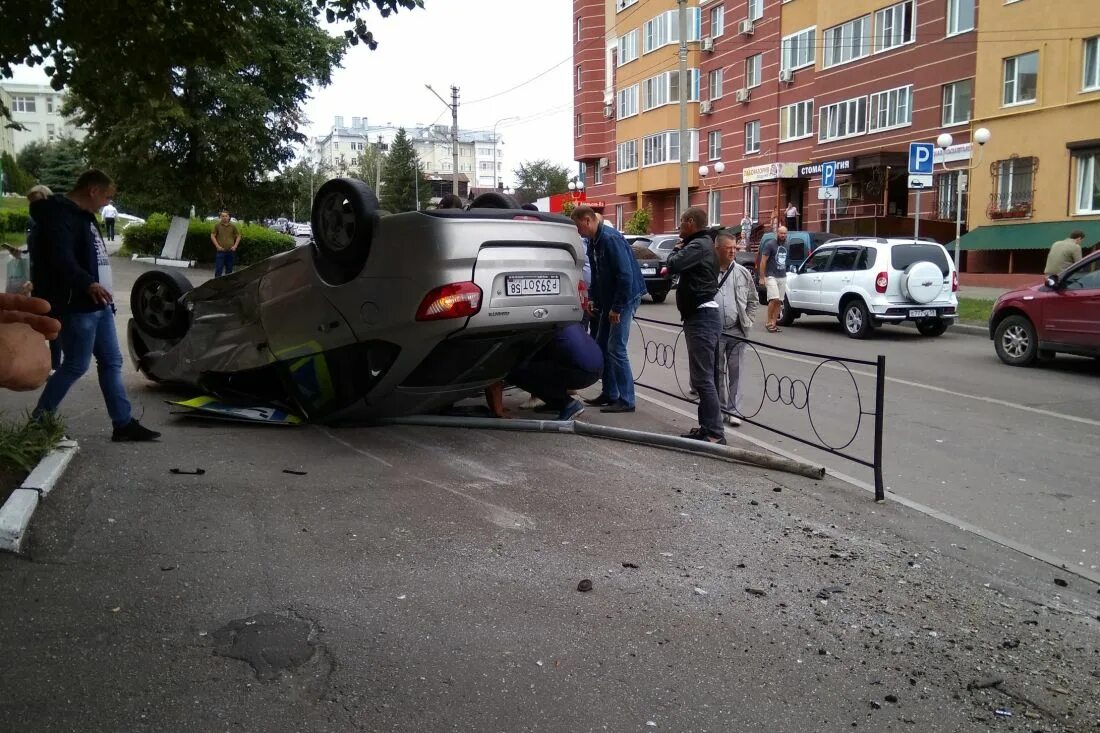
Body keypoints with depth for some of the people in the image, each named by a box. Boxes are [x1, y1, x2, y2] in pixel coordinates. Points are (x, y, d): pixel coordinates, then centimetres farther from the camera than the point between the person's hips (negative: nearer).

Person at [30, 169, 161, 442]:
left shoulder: (83, 215, 18)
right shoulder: (61, 215, -14)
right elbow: (60, 258, -28)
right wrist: (88, 284, -38)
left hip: (98, 304, 11)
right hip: (77, 306, -10)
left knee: (111, 362, 9)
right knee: (76, 366, -3)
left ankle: (124, 424, 13)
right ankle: (39, 421, 12)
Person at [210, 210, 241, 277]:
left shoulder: (233, 226, 6)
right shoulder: (217, 225, 1)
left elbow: (238, 236, 13)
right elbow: (212, 236, 2)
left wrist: (235, 246, 2)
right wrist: (217, 246, -7)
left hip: (231, 251, 3)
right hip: (221, 251, -2)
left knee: (229, 270, 10)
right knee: (218, 269, -5)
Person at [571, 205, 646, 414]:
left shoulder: (611, 238, -21)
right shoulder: (594, 241, 8)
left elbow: (625, 275, -24)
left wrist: (617, 308, -21)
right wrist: (594, 299, 10)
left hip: (625, 297, -10)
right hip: (609, 299, 10)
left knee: (616, 349, -9)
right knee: (602, 346, 13)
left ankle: (626, 400, -2)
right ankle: (609, 394, 22)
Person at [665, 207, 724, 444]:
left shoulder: (698, 245, -14)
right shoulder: (703, 244, 19)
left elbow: (673, 265, -23)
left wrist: (676, 249, -4)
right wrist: (681, 249, 7)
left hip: (702, 317, -11)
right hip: (702, 316, 11)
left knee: (703, 378, -10)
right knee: (702, 377, 14)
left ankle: (715, 433, -9)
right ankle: (707, 427, 21)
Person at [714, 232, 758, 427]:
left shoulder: (743, 273, 5)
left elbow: (753, 300, 14)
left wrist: (748, 321, 6)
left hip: (737, 332, 1)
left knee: (735, 372, 2)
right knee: (717, 371, 9)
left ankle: (733, 411, 7)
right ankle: (720, 407, 21)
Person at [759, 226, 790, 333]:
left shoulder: (786, 245, 13)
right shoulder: (770, 245, -7)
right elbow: (763, 262, -8)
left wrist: (785, 273, 15)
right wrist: (762, 278, -12)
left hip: (782, 277, 6)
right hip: (771, 276, -6)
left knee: (779, 301, 3)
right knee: (774, 299, -18)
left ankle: (773, 323, 9)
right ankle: (768, 322, -5)